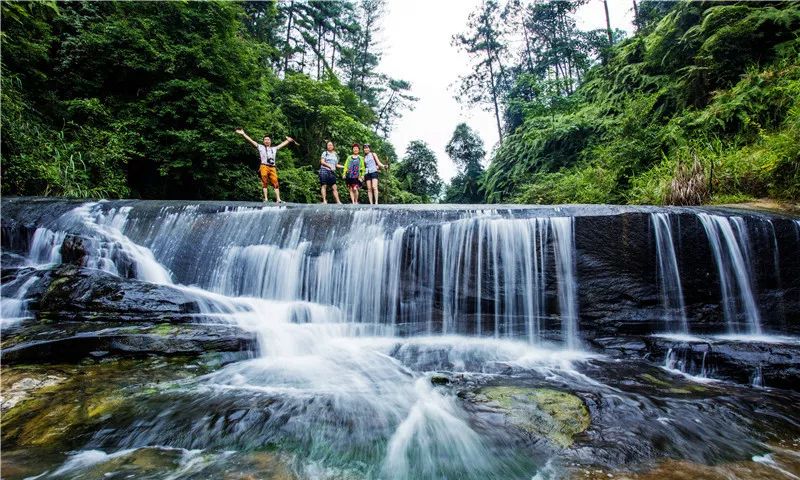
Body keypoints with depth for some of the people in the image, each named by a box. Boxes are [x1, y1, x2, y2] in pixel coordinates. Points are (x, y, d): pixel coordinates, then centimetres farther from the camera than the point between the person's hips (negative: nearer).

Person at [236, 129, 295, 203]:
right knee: (264, 182, -7)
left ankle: (278, 199, -14)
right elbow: (251, 141, 12)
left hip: (272, 168, 2)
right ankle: (266, 199, -8)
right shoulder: (260, 147, 17)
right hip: (264, 166, -2)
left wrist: (288, 140, 39)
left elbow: (282, 144, 35)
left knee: (275, 183, -8)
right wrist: (243, 134, 7)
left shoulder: (274, 149, 26)